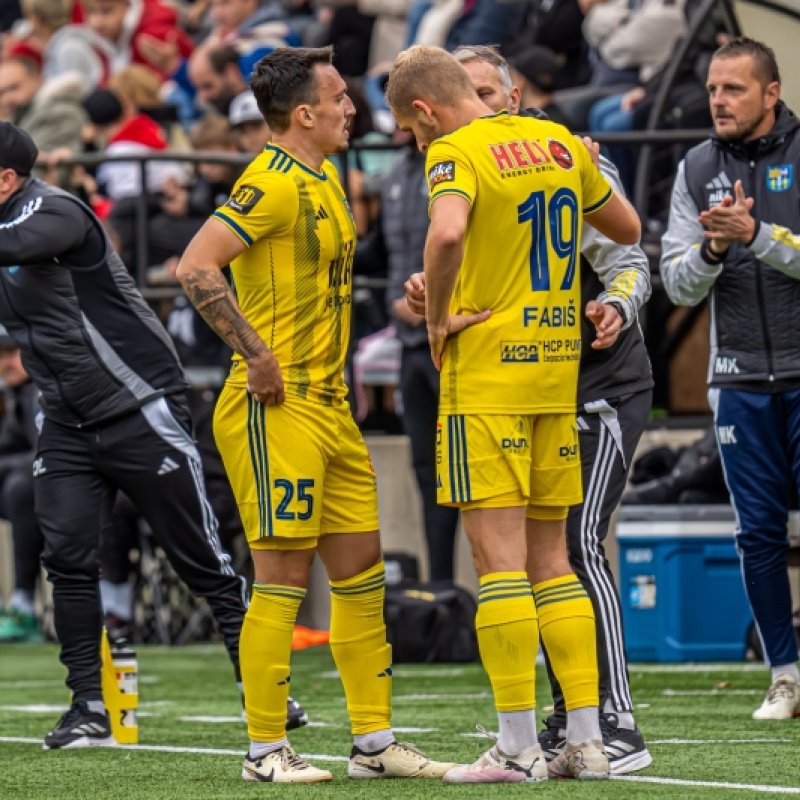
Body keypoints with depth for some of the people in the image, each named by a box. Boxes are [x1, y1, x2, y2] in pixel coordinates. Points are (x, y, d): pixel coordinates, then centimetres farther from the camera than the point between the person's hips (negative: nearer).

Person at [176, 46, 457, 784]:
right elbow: (195, 267, -23)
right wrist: (256, 354, -22)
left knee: (361, 572, 10)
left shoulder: (324, 182, 16)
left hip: (327, 404, 9)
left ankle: (374, 742, 15)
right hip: (277, 410, -9)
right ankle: (266, 749, -1)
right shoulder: (275, 184, -14)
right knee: (284, 575, -7)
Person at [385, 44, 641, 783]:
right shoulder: (559, 142, 12)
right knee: (550, 561, 11)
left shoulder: (457, 152, -10)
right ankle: (587, 742, 8)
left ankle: (518, 748, -7)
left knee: (498, 557, -5)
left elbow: (447, 231, -30)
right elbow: (628, 229, 24)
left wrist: (437, 318, -16)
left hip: (484, 370, -7)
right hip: (557, 371, 7)